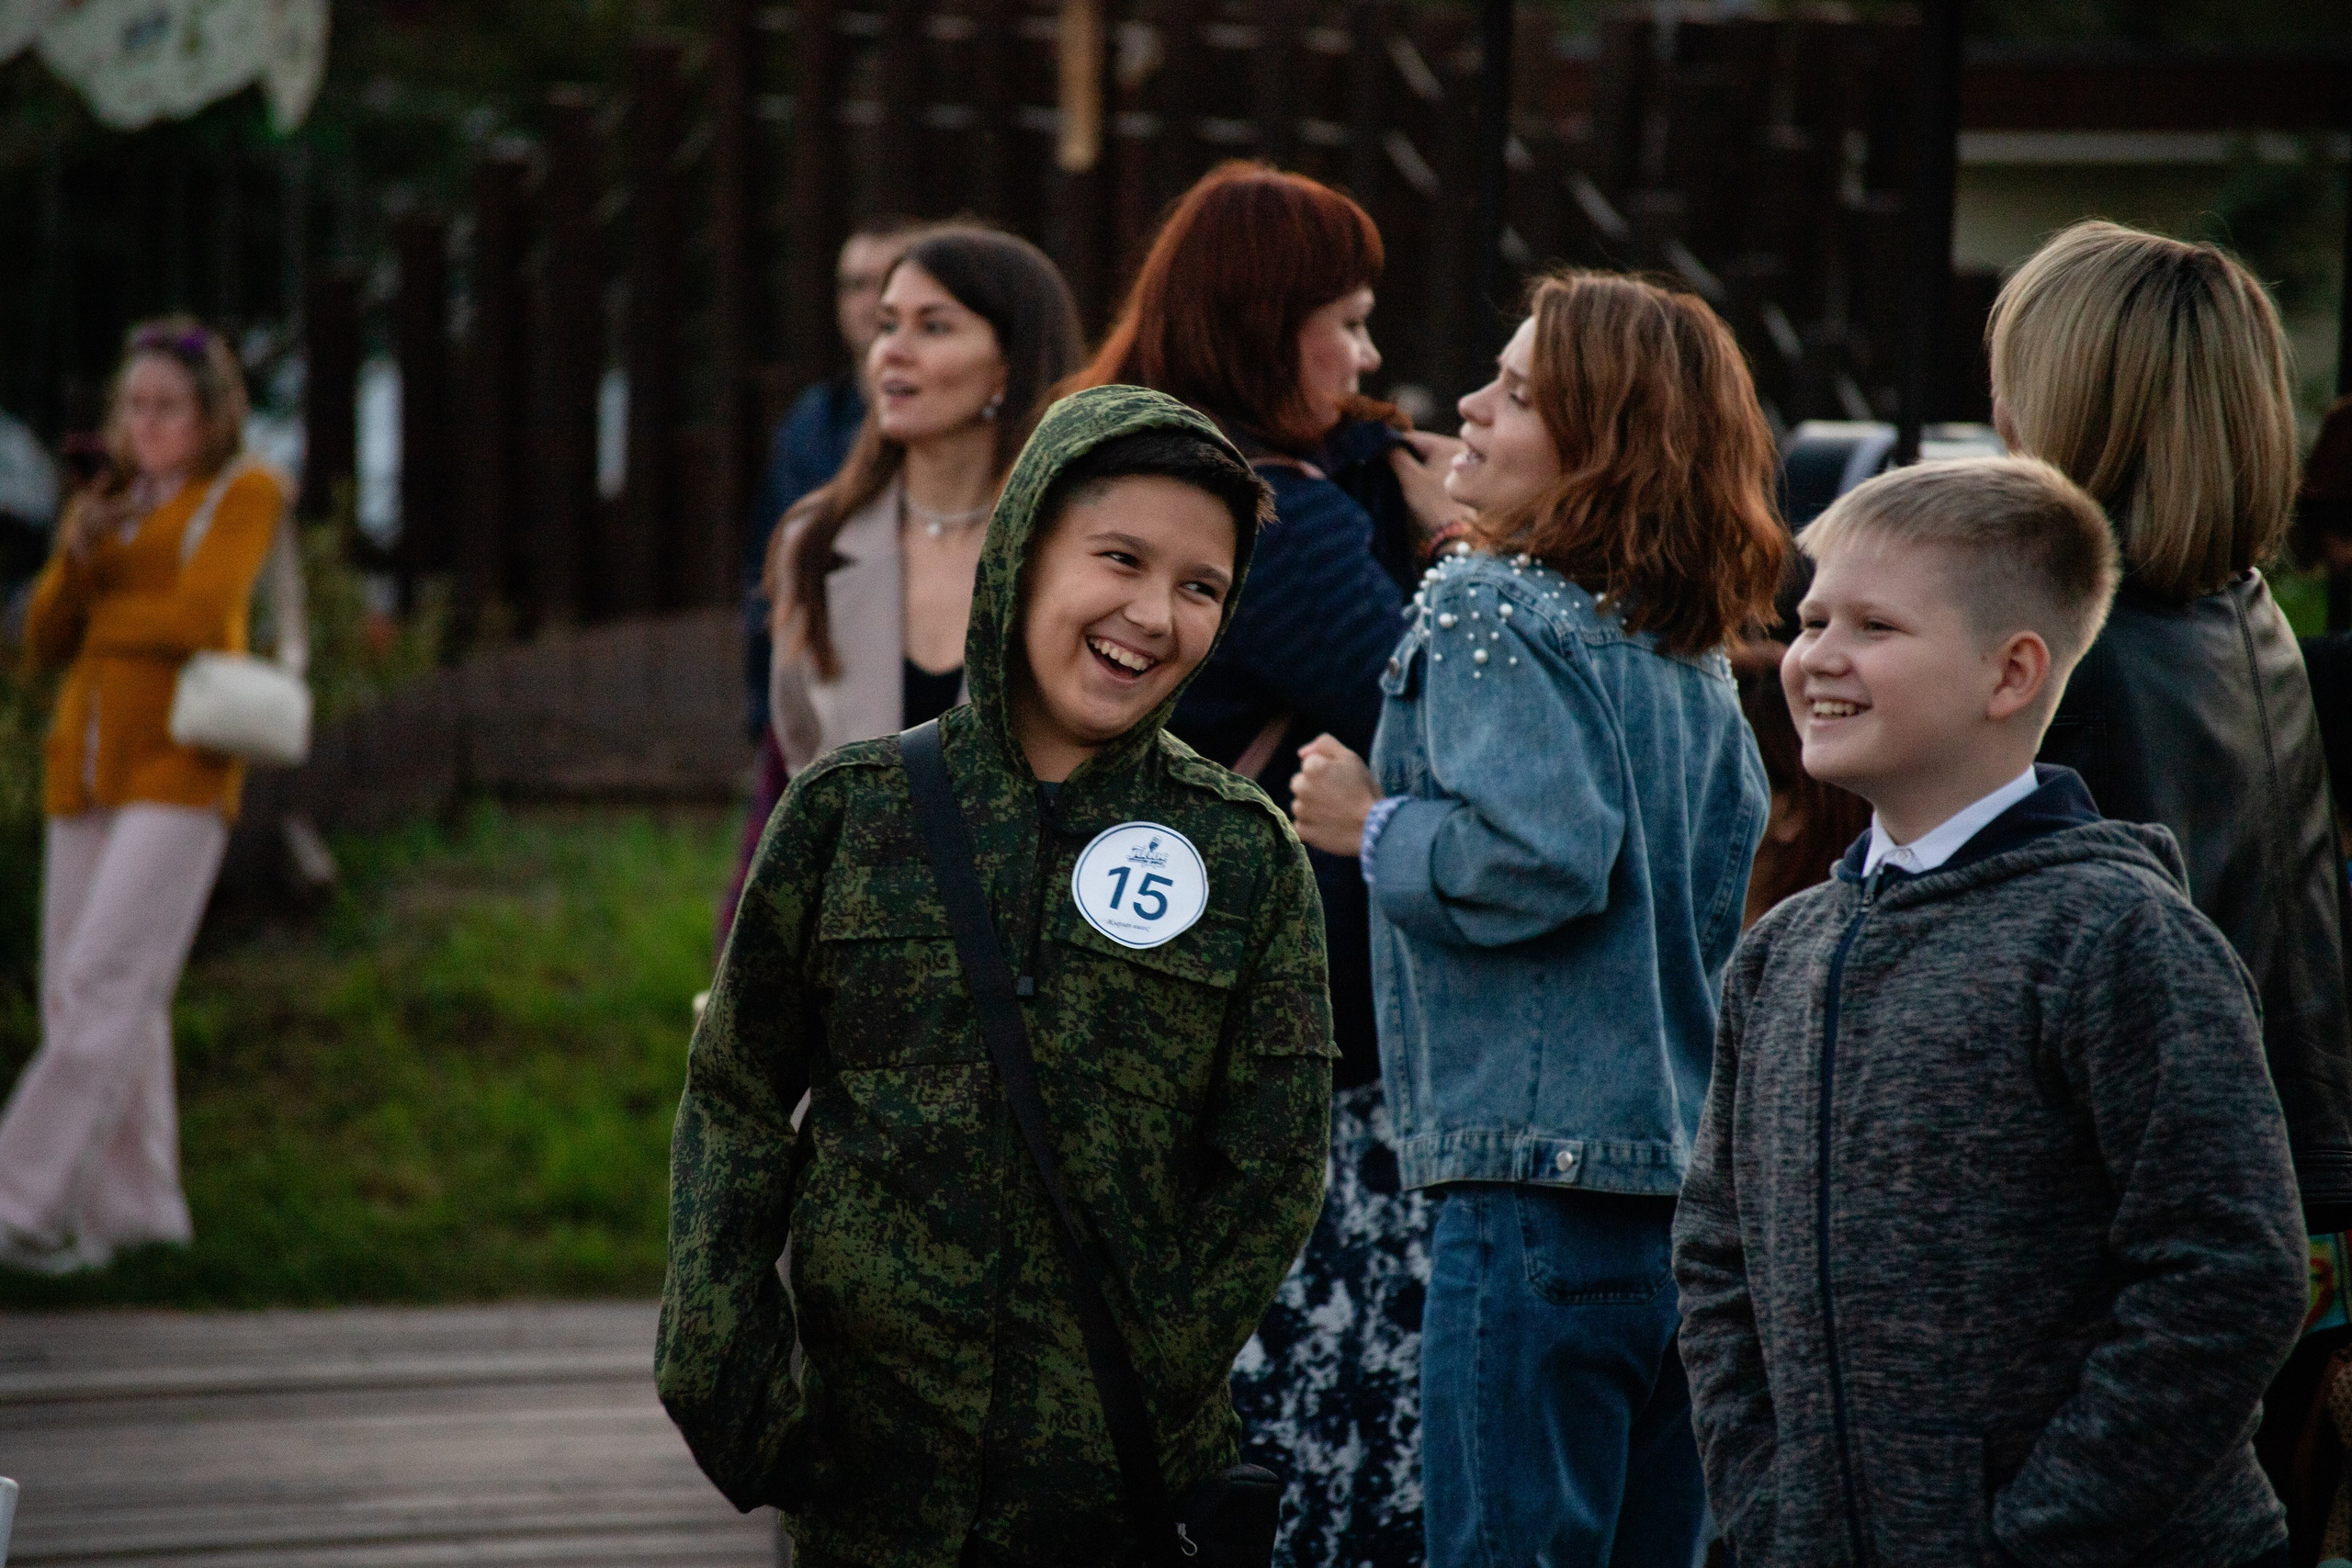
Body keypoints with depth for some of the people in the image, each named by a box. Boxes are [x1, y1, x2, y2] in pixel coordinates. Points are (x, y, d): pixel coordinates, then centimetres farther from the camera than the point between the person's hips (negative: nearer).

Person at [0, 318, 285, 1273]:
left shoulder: (243, 495, -1)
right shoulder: (111, 505, 17)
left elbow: (200, 613, -15)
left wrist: (104, 620, 1)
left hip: (179, 773, -7)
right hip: (86, 776, 7)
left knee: (106, 985, -15)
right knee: (79, 1003, 3)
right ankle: (131, 1217, 10)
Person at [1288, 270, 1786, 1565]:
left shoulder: (1492, 612, -10)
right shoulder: (1690, 656, 14)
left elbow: (1542, 856, -22)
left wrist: (1372, 826, -7)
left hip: (1541, 1171, -8)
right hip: (1693, 1182, 8)